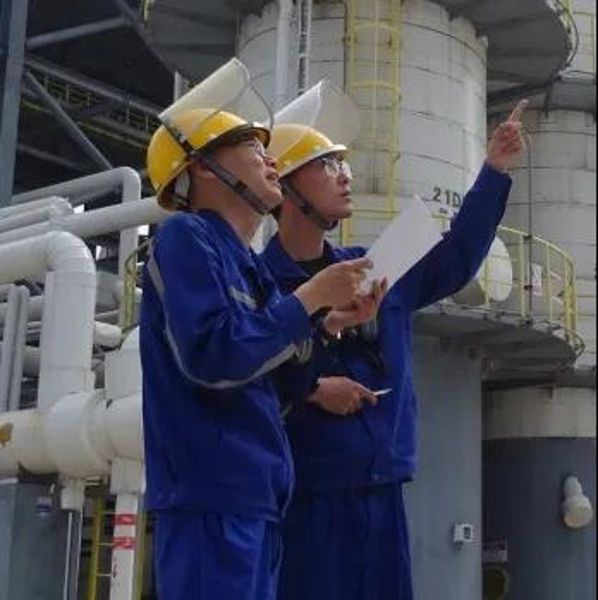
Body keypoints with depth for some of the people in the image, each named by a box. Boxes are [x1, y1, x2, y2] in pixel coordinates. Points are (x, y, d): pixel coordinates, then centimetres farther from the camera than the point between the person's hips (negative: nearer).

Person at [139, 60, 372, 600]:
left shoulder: (246, 264, 20)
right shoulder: (186, 237, -6)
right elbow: (212, 356, -20)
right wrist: (311, 297, -11)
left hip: (253, 498, 9)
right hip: (213, 499, -9)